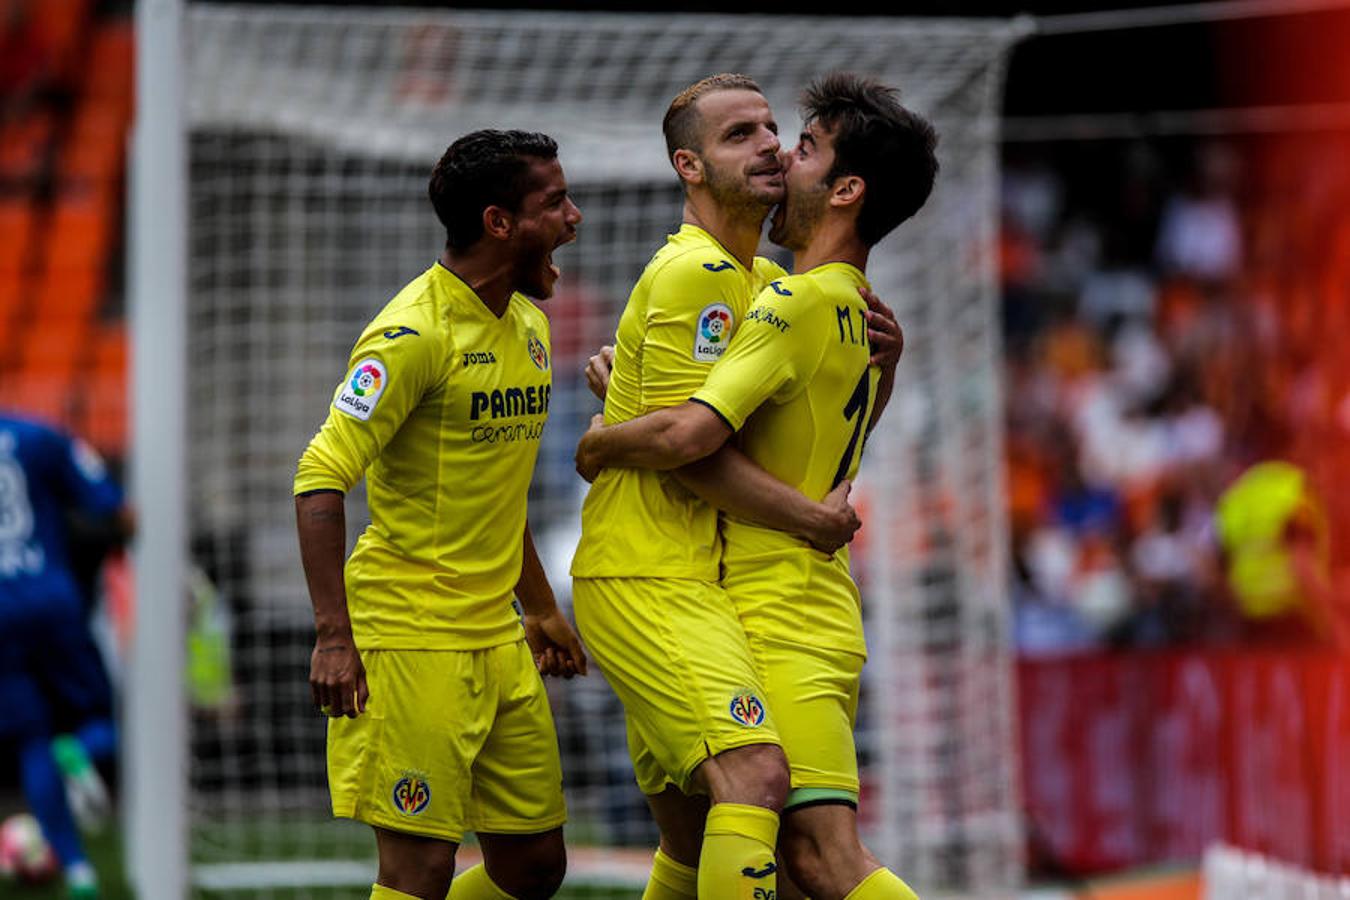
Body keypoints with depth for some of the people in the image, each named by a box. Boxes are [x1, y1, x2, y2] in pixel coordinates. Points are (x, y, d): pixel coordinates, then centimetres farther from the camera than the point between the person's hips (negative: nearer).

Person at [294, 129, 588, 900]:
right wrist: (334, 635, -26)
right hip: (409, 635, -9)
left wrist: (541, 608, 28)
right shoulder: (415, 334, -15)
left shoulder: (528, 325, 13)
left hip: (497, 638, 9)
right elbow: (321, 478, -20)